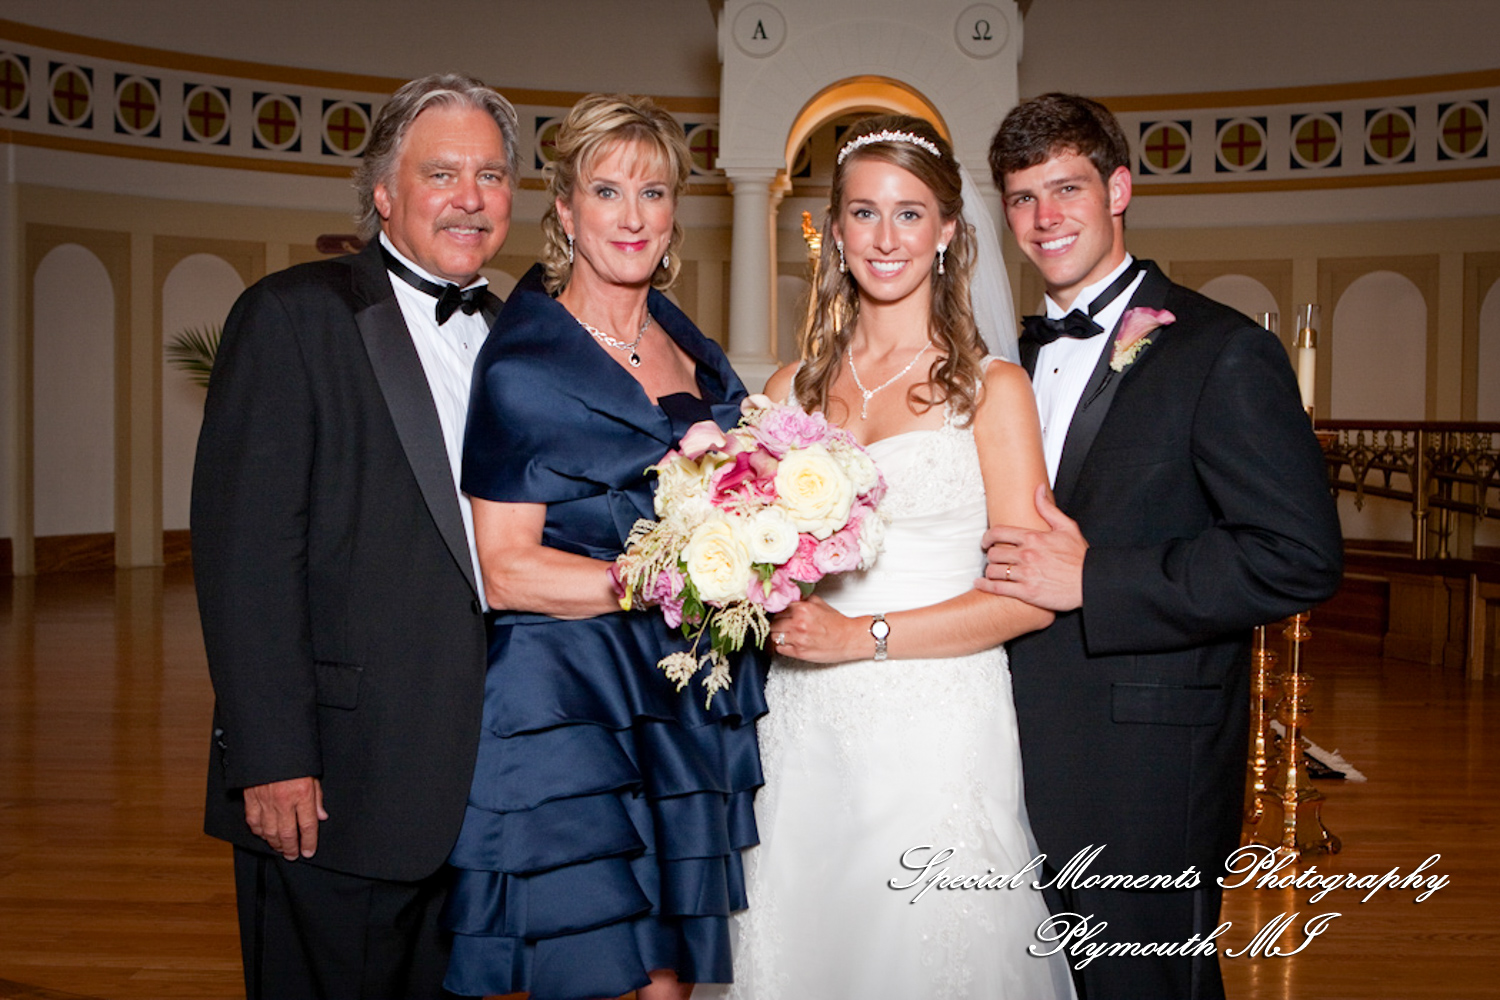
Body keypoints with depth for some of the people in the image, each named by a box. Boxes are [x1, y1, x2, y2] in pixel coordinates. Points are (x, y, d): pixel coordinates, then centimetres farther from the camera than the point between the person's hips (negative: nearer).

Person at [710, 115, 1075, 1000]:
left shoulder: (991, 388, -2)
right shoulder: (791, 390, 9)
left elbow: (1029, 596, -8)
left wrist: (861, 635, -15)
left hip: (936, 733, -3)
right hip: (804, 730, 3)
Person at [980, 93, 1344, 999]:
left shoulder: (1222, 352, -10)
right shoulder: (1022, 356, 12)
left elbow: (1301, 556, -19)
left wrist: (1089, 580, -19)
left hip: (1147, 763, -6)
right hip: (1028, 755, 7)